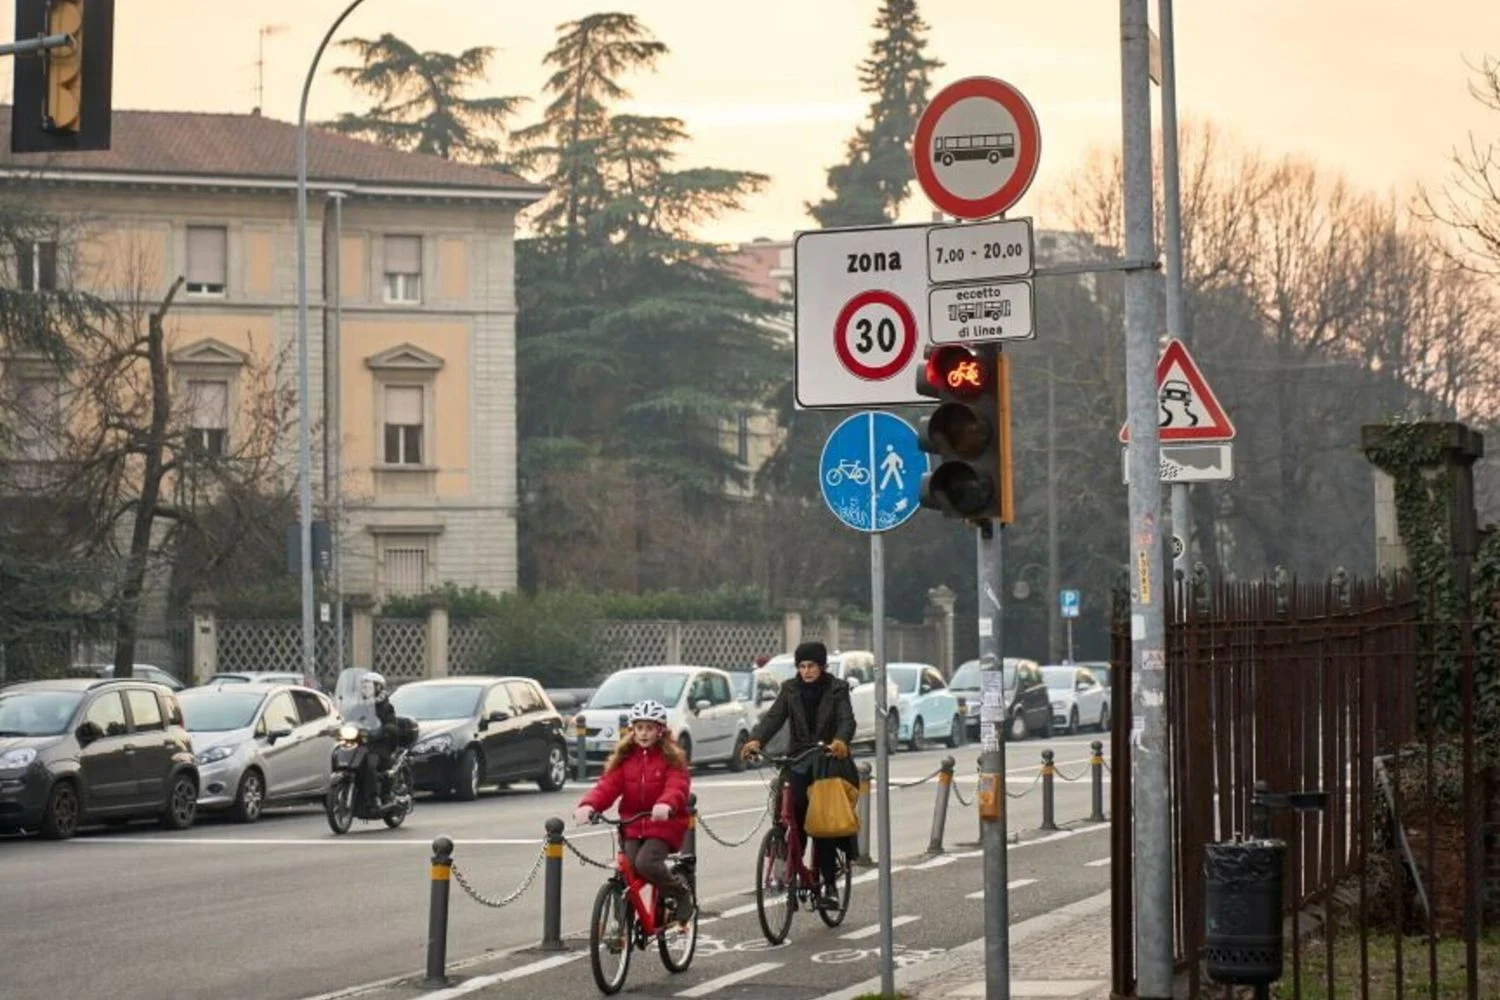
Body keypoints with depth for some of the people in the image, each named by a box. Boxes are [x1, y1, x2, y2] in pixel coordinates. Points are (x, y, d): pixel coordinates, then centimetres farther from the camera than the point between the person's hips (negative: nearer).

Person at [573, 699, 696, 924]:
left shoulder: (671, 758, -2)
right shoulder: (624, 758, 7)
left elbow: (677, 787, -20)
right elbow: (608, 785, -7)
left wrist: (666, 804, -44)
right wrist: (588, 805, -29)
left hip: (663, 824, -4)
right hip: (631, 825, 4)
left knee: (645, 863, -25)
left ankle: (680, 892, -1)